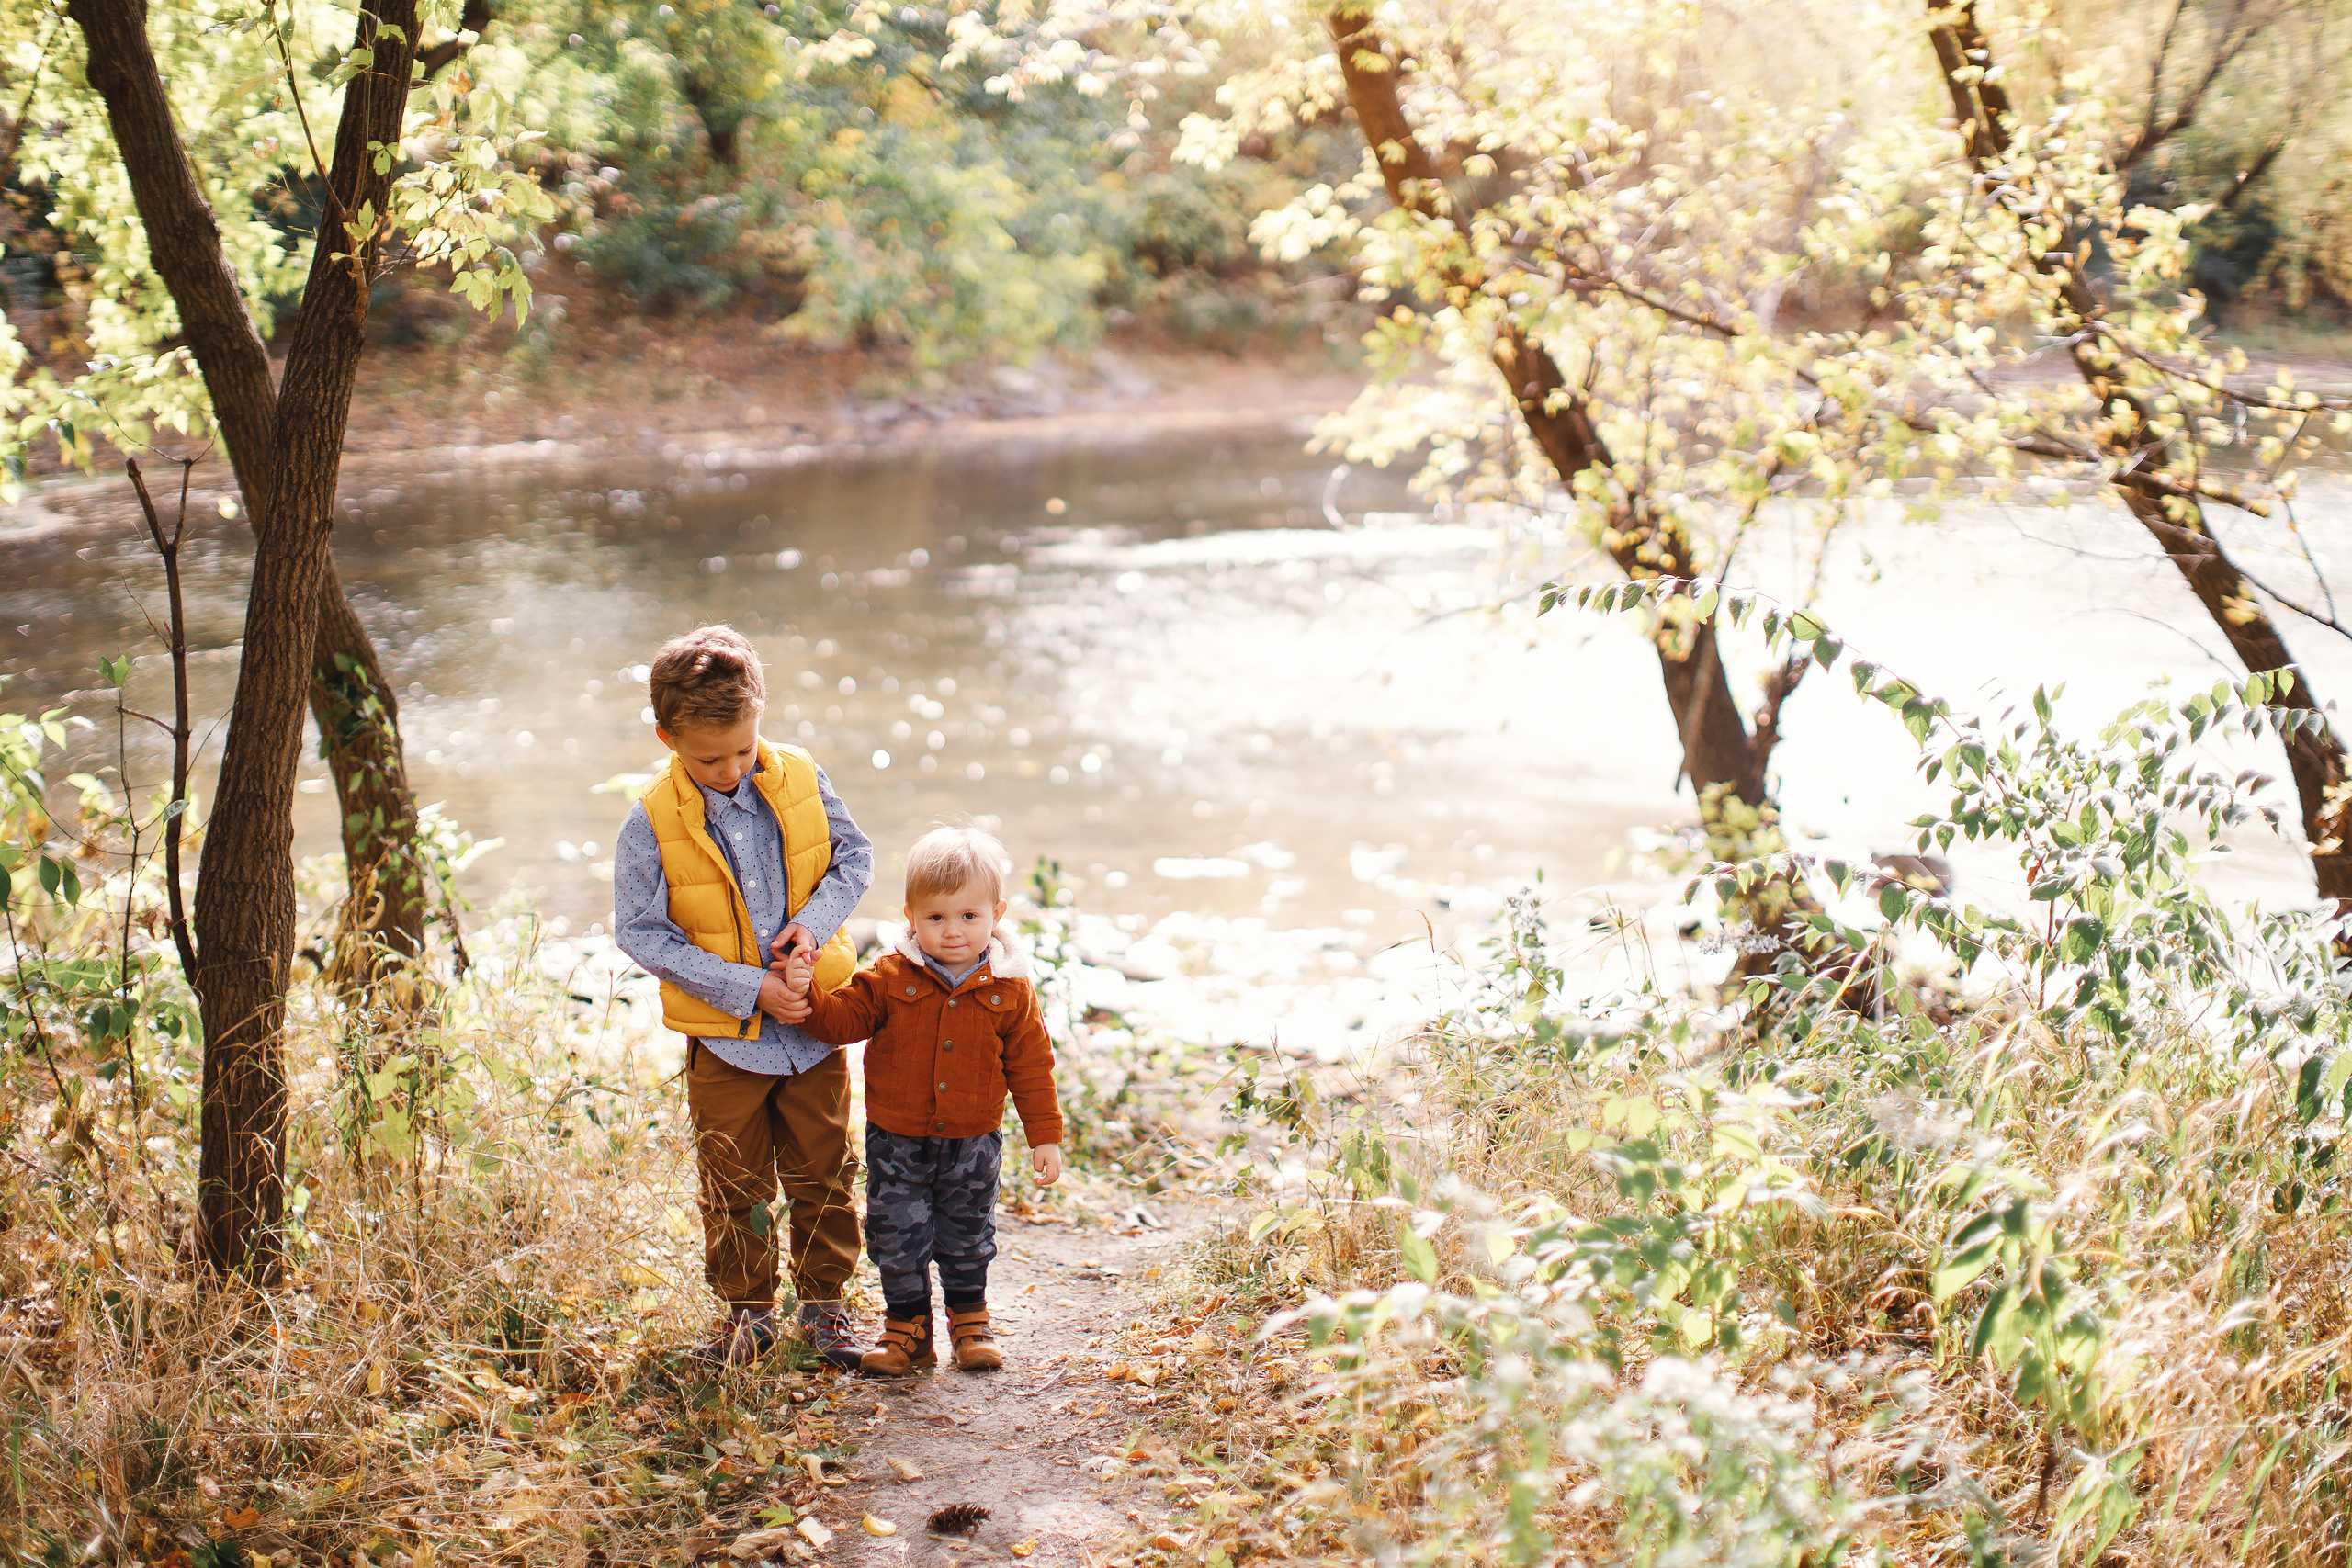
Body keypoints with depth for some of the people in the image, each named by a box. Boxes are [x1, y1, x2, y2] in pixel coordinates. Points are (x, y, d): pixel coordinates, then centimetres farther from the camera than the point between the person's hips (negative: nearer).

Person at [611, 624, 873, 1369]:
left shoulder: (801, 779, -6)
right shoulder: (652, 824, -14)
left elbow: (855, 857, 5)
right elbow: (641, 932, -13)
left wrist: (816, 920, -15)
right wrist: (747, 989, -18)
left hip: (815, 1023, 2)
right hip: (724, 1036, -2)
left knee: (823, 1175, 12)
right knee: (734, 1187, 9)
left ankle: (824, 1303, 28)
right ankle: (747, 1310, 27)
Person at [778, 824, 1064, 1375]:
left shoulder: (1009, 989, -7)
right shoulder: (890, 978, -9)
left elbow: (1030, 1065, -1)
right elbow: (842, 1020, -6)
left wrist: (1046, 1136, -1)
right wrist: (808, 993, -25)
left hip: (972, 1143, 0)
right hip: (897, 1142, 0)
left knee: (967, 1239, 15)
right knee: (896, 1238, 4)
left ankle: (970, 1322, 35)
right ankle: (907, 1326, 24)